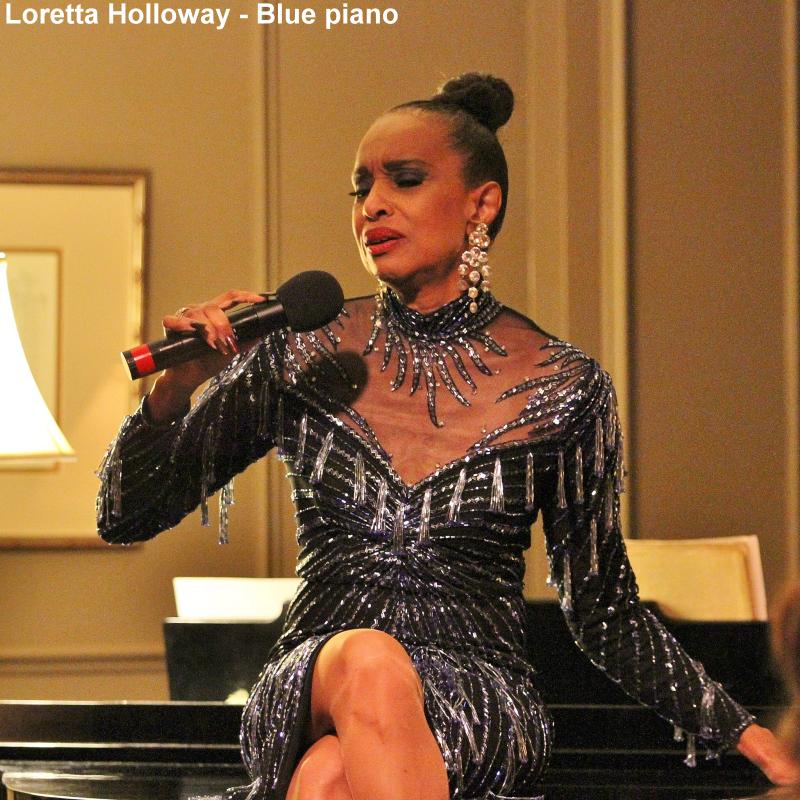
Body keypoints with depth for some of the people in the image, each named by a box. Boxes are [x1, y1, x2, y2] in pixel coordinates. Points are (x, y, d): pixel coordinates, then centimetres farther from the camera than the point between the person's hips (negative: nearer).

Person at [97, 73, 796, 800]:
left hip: (481, 708, -2)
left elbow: (603, 609, 13)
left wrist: (733, 728, 3)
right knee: (370, 661, -38)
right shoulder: (305, 355, 7)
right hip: (307, 682, 2)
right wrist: (174, 390, -9)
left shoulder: (564, 388, 5)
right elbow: (126, 516, 11)